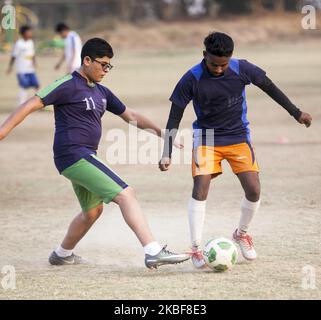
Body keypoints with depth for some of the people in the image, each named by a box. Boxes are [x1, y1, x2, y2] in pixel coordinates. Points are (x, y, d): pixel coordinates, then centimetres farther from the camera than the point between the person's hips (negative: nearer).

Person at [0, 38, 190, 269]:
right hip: (73, 154, -10)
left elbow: (130, 115, 24)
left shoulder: (101, 92, 16)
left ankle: (62, 255, 43)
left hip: (84, 157, 10)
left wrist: (161, 132, 19)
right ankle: (154, 253, -24)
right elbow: (32, 104, -14)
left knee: (93, 209, 26)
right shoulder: (69, 85, -10)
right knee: (126, 195, -17)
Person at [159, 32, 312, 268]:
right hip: (206, 139, -2)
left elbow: (268, 87, 4)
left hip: (238, 136, 2)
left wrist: (296, 112, 10)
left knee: (254, 190, -9)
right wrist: (167, 155, -15)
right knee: (200, 190, -18)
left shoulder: (242, 69, -14)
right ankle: (196, 249, -6)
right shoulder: (192, 79, -18)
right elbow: (174, 118, -10)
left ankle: (242, 233, 20)